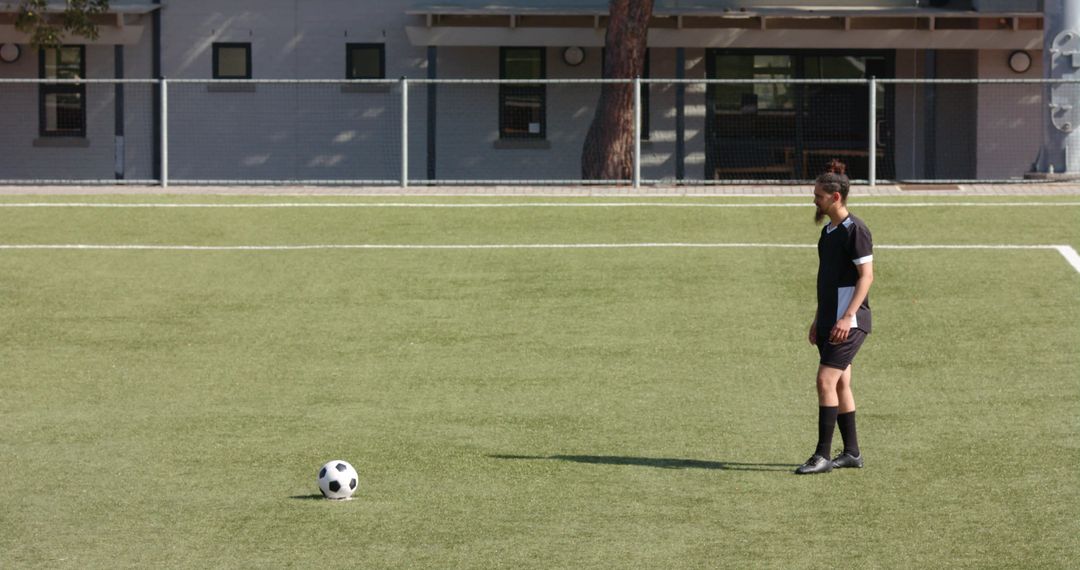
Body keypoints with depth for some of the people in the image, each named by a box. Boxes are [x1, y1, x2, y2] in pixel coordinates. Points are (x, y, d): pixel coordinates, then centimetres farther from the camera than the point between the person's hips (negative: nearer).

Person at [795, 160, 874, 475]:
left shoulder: (855, 230, -13)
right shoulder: (828, 231, 15)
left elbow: (866, 276, -17)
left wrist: (847, 317, -23)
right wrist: (818, 319, 21)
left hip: (848, 322, -9)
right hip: (830, 320, 9)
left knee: (826, 380, -14)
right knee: (840, 384, 10)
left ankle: (823, 455, -12)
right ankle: (851, 452, 17)